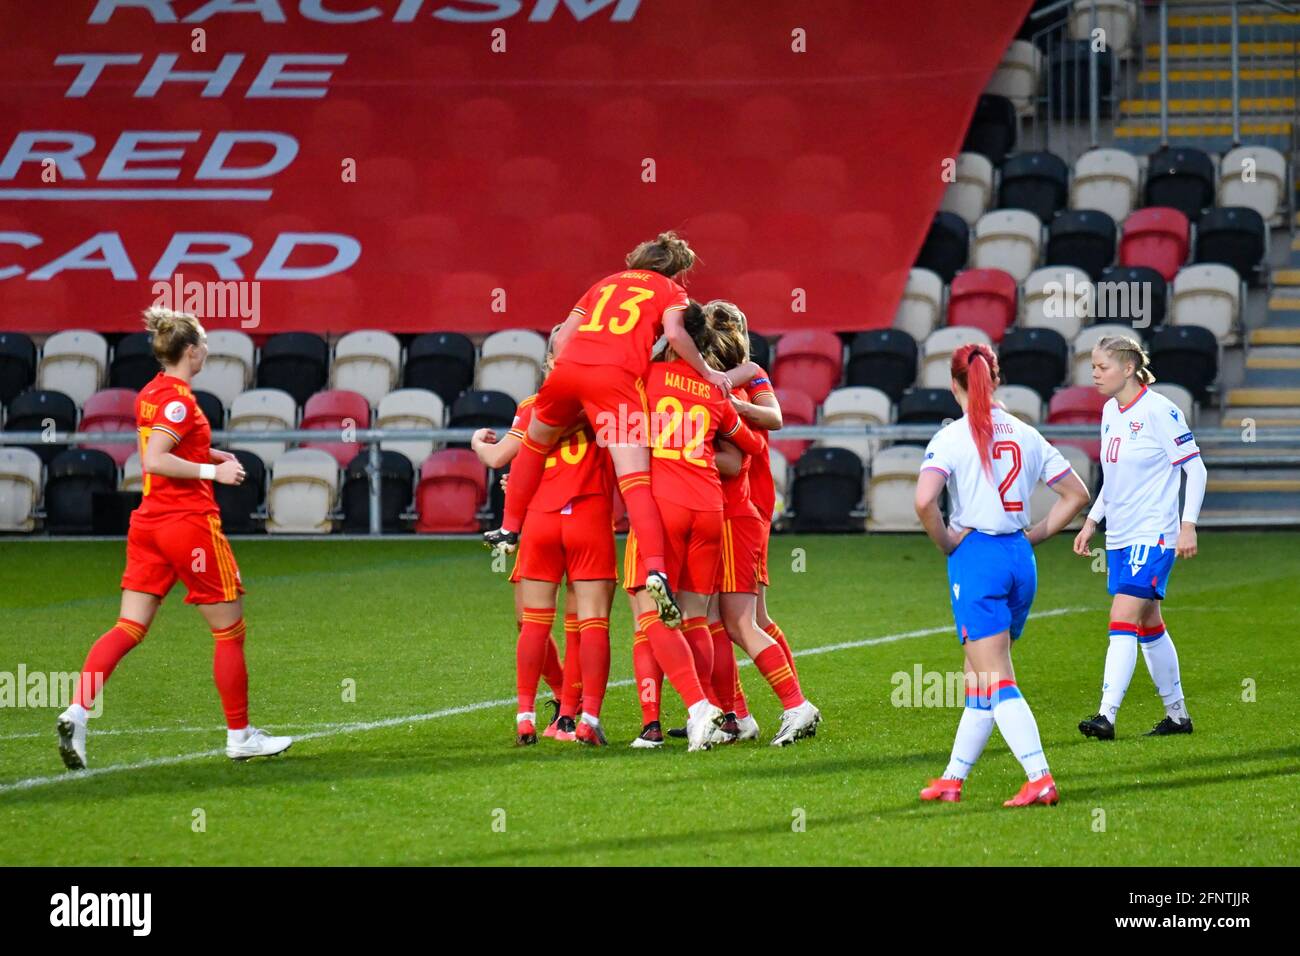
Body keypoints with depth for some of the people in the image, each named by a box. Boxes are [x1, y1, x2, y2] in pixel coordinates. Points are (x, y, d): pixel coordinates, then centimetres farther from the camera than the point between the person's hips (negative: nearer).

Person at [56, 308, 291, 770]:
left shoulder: (150, 394, 11)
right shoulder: (178, 398, -16)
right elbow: (154, 460, -24)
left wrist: (212, 453, 20)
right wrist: (213, 470, -20)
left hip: (149, 521, 8)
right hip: (189, 521, -8)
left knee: (129, 627, 2)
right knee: (229, 630, 6)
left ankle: (77, 711, -17)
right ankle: (240, 735, 13)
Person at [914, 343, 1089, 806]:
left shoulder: (952, 437, -9)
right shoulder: (1026, 435, 8)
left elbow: (924, 501, -23)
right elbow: (1077, 494, 13)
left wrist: (946, 542, -6)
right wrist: (1034, 535, 14)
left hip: (976, 558, -6)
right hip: (1020, 560, 6)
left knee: (996, 681, -7)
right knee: (979, 678, 15)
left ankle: (1040, 779, -19)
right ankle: (953, 778, 22)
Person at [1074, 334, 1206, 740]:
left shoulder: (1158, 410, -14)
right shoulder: (1109, 411, 10)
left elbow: (1195, 468, -11)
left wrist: (1188, 524, -18)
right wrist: (1092, 521, 18)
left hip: (1153, 536, -8)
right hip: (1119, 536, 8)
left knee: (1123, 622, -17)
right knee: (1149, 628, 14)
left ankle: (1107, 716, -23)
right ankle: (1177, 714, 23)